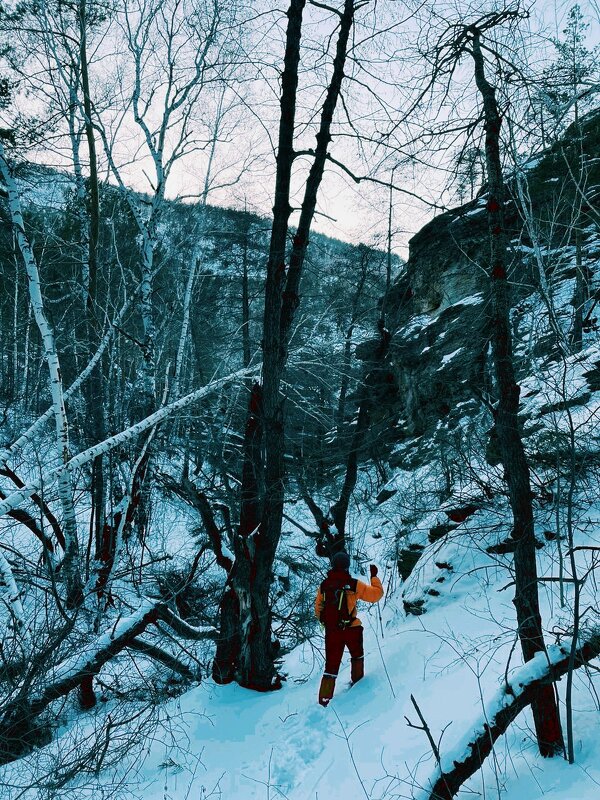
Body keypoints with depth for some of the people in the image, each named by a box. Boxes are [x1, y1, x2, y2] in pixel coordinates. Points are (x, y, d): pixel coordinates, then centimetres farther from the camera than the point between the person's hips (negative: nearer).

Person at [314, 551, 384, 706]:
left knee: (331, 665, 8)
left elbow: (318, 610, 7)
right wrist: (374, 576, 9)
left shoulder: (323, 585, -2)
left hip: (331, 631, 2)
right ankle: (357, 682, 43)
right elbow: (377, 594, -4)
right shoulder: (354, 584, -12)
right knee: (357, 656, 27)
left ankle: (324, 700, 1)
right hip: (351, 629, -2)